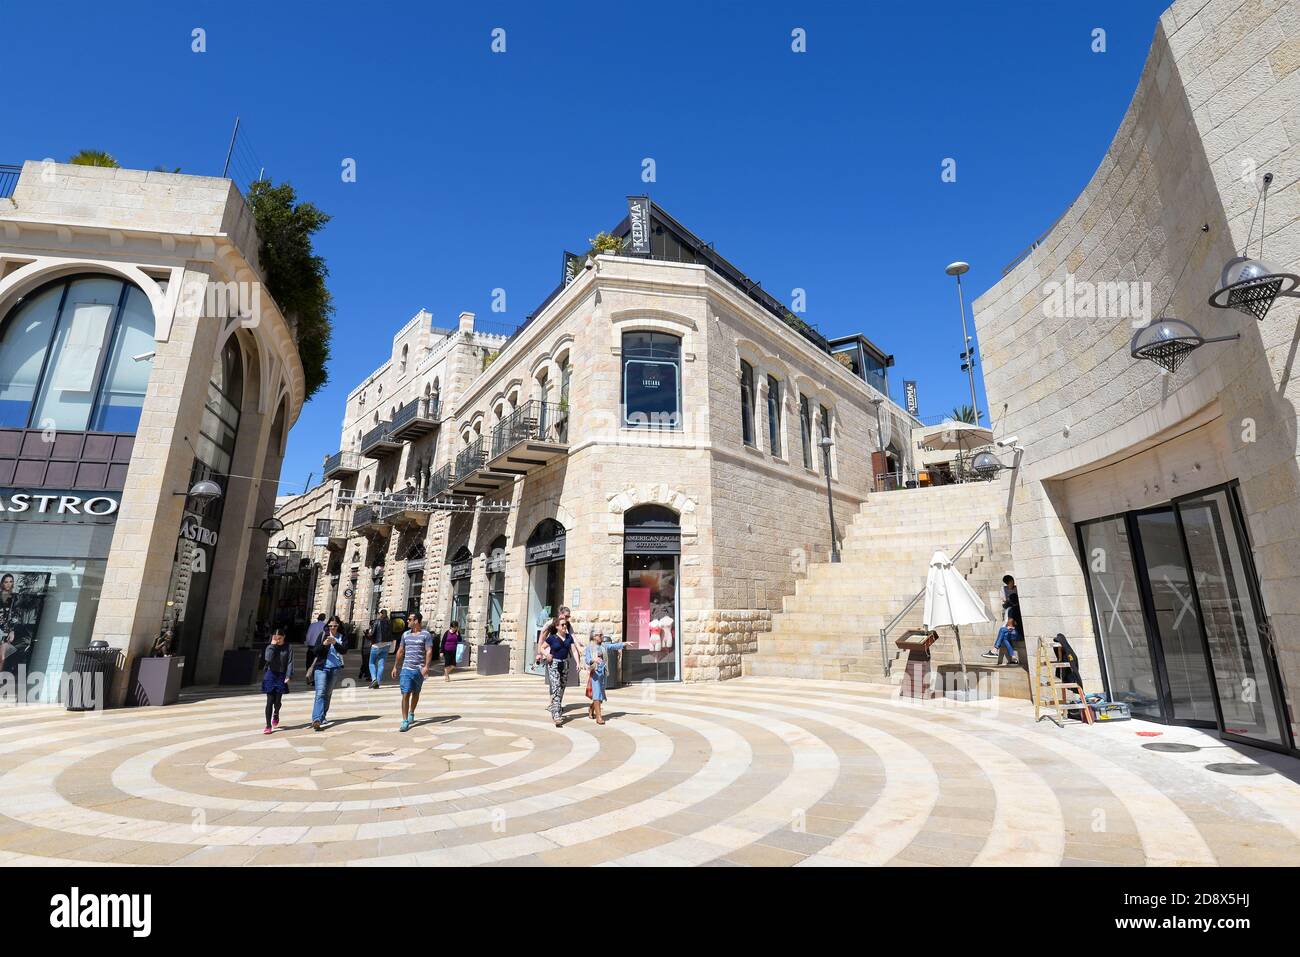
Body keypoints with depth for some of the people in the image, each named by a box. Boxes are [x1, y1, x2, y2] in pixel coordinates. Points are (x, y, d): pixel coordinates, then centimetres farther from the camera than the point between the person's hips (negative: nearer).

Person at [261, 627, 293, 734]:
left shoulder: (287, 648, 1)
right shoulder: (270, 647, 2)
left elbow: (290, 663, -4)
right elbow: (268, 659, -17)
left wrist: (288, 676, -14)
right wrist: (272, 646, -14)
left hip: (281, 676, 0)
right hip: (270, 675, 0)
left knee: (277, 700, 3)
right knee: (270, 701, -3)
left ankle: (276, 714, 38)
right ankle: (268, 725, 3)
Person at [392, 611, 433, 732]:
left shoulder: (426, 635, -4)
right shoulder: (405, 634, 9)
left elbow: (429, 651, -11)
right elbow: (400, 651, 15)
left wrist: (426, 666, -22)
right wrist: (395, 666, 13)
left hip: (419, 670, -2)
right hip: (406, 669, 2)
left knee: (416, 693, 15)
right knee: (405, 694, -7)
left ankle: (411, 713, 37)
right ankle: (405, 721, -6)